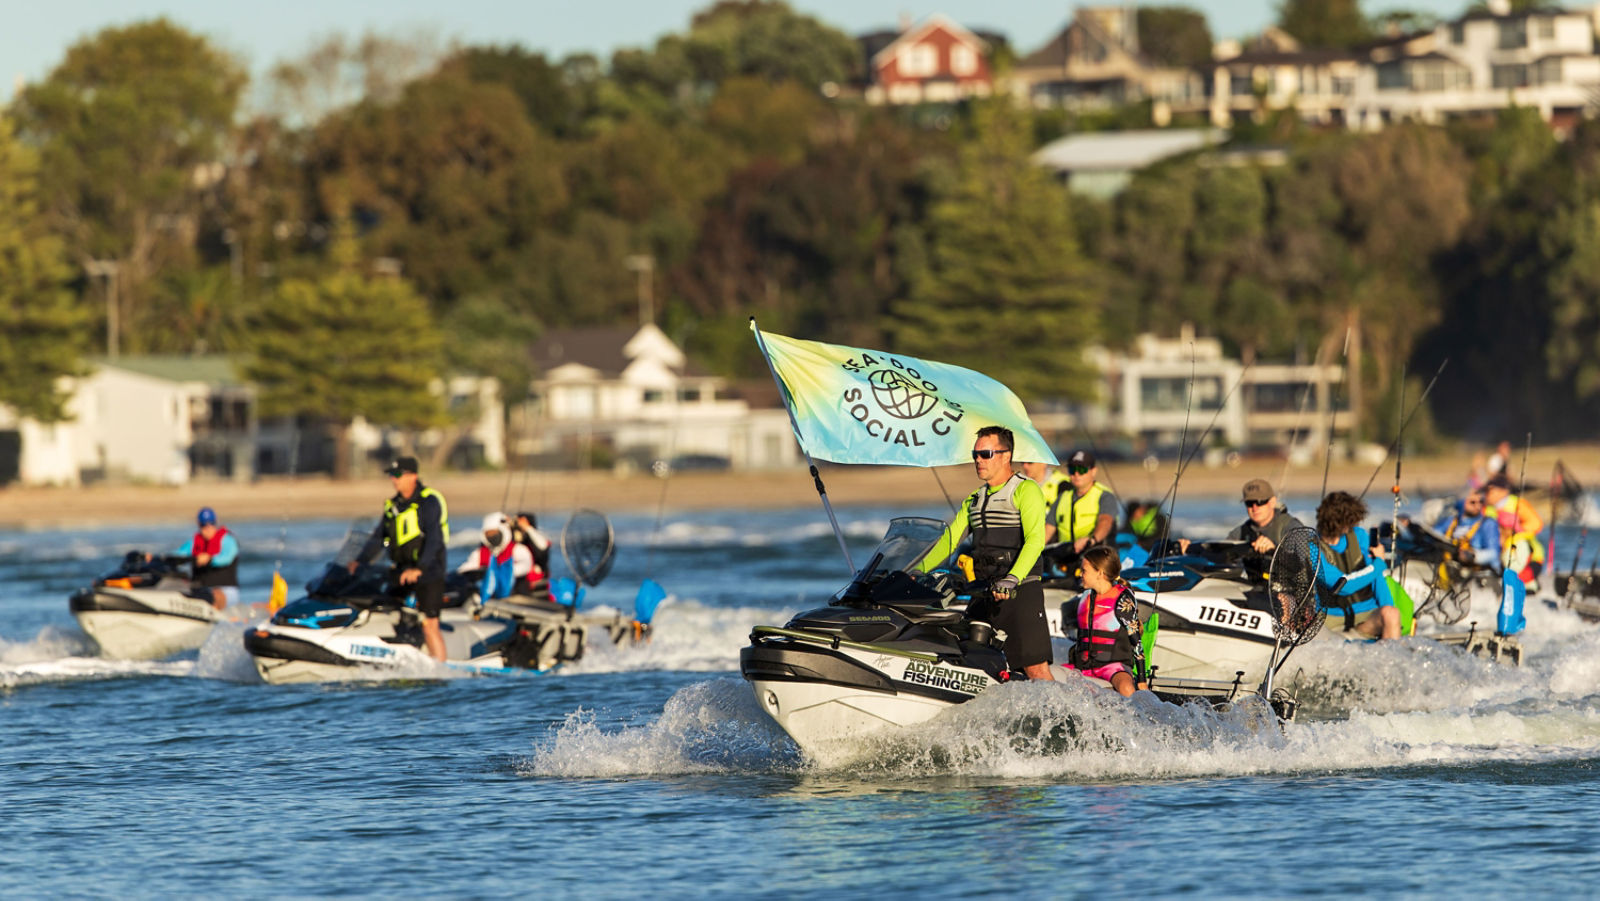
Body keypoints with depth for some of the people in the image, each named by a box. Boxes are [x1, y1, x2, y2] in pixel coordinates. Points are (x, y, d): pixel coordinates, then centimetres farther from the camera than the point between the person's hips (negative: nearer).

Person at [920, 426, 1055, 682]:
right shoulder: (975, 500, 20)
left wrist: (1012, 579, -29)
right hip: (984, 597, 7)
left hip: (1021, 591, -7)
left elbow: (1035, 540, -16)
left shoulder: (1026, 490, -4)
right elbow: (949, 540, 17)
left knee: (1035, 669, -12)